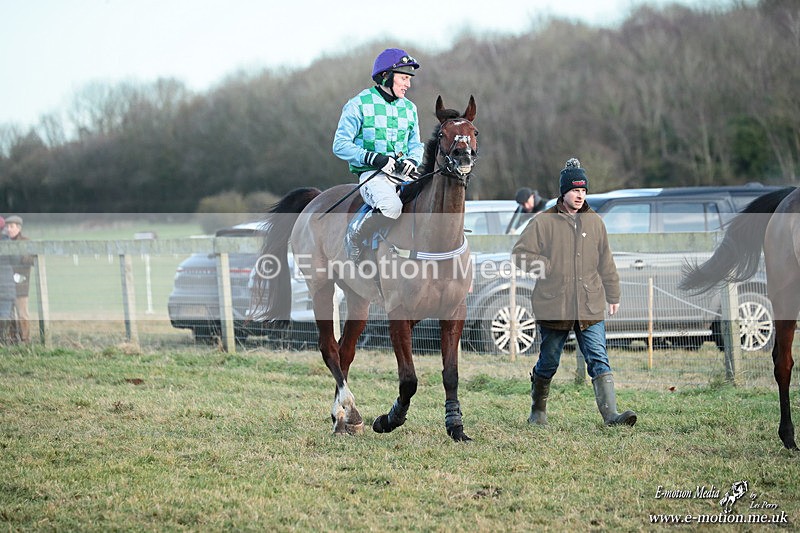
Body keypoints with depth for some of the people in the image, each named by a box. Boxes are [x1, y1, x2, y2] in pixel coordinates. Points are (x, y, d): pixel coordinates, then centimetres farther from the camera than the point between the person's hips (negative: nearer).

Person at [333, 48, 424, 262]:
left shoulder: (409, 108, 16)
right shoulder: (359, 105, -2)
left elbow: (415, 145, 22)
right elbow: (341, 145, -5)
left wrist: (412, 160, -3)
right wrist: (374, 158, -18)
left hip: (404, 174, 6)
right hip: (372, 173, -6)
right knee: (391, 206, -37)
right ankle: (354, 237, -11)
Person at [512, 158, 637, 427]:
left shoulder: (595, 222, 11)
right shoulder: (544, 222, -2)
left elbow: (606, 263, 18)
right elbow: (520, 254, -2)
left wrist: (613, 296, 21)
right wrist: (547, 266, -11)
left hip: (590, 306, 2)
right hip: (553, 306, -2)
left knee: (599, 360, -9)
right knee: (548, 363, 11)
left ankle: (611, 413, -17)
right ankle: (538, 410, 31)